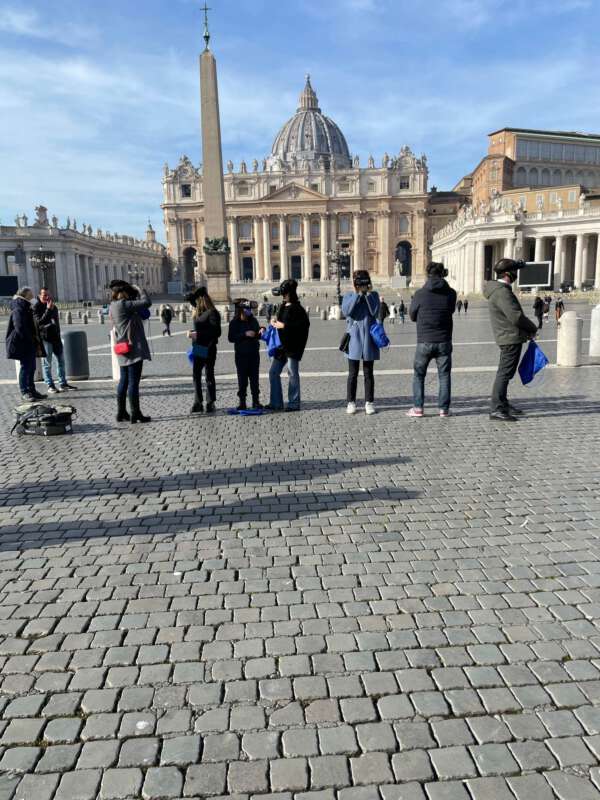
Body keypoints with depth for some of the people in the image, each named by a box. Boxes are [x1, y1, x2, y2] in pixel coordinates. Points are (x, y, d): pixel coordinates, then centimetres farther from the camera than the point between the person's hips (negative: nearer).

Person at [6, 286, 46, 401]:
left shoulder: (28, 309, 17)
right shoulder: (18, 310, -14)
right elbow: (20, 328, -23)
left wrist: (37, 343, 16)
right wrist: (32, 340, -16)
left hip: (30, 345, 9)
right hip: (22, 345, -9)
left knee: (31, 368, 12)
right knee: (25, 367, -4)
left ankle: (32, 391, 20)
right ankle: (24, 392, 3)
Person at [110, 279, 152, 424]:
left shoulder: (113, 306, 12)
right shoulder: (123, 304, -15)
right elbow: (147, 302, -18)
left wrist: (136, 292, 6)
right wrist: (139, 290, -1)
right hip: (133, 348, -9)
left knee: (124, 381, 15)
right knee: (133, 382, -5)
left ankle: (121, 413, 21)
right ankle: (135, 414, 0)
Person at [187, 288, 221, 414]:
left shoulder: (212, 313, -11)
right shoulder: (199, 313, 13)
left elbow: (216, 332, -18)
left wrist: (198, 335, -20)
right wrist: (192, 333, 2)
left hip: (208, 349, -8)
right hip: (198, 348, 8)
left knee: (209, 375, 1)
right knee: (196, 375, 6)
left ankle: (211, 403, 10)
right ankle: (198, 403, 12)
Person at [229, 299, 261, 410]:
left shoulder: (253, 321, 9)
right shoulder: (234, 323, -2)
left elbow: (257, 334, 18)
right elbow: (231, 338, -10)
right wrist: (245, 334, -17)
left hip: (254, 353, 4)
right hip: (241, 354, -3)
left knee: (254, 378, 6)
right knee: (242, 379, -1)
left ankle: (256, 401, 12)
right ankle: (242, 402, 6)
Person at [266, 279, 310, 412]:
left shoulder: (297, 308, -11)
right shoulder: (282, 306, 15)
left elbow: (305, 324, -21)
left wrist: (285, 325, -20)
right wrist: (275, 323, 5)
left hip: (292, 346, -9)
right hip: (281, 344, 9)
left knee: (292, 374, -2)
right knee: (273, 372, 8)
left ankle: (294, 403, 8)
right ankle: (276, 403, 16)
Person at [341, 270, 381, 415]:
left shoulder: (373, 295, 5)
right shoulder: (349, 296, 4)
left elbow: (374, 312, -10)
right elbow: (346, 311, -14)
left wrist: (368, 294, -10)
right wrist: (357, 294, -14)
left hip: (369, 339, 1)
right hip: (354, 339, 0)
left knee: (368, 373, 7)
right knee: (353, 373, 4)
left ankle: (369, 402, 15)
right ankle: (351, 402, 12)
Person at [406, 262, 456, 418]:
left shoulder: (420, 294, -9)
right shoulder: (451, 293, -2)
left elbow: (412, 316, 1)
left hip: (424, 342, -2)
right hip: (444, 342, 2)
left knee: (419, 375, 12)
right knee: (444, 375, 11)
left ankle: (417, 408, 8)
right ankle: (444, 408, 11)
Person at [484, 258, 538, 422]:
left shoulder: (500, 289, 15)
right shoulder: (501, 292, -18)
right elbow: (516, 316, -24)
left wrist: (528, 330, 13)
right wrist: (533, 328, -9)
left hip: (508, 338, 11)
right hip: (510, 338, -11)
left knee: (505, 373, 18)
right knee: (505, 373, -10)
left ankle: (503, 404, 30)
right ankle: (496, 409, -9)